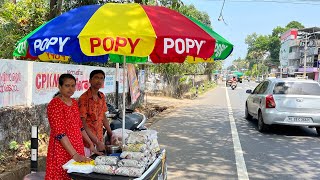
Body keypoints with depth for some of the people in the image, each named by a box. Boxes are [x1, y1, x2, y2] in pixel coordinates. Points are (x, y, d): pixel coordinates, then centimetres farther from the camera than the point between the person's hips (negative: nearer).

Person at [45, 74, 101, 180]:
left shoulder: (74, 103, 10)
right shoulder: (55, 104, -13)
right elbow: (60, 133, -20)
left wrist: (91, 144, 11)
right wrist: (74, 154, -25)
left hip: (77, 149, 7)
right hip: (62, 152, -7)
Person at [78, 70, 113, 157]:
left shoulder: (102, 97, 5)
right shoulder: (84, 98, -16)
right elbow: (83, 124, -17)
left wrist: (111, 134, 12)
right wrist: (97, 142, -19)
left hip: (99, 140, 6)